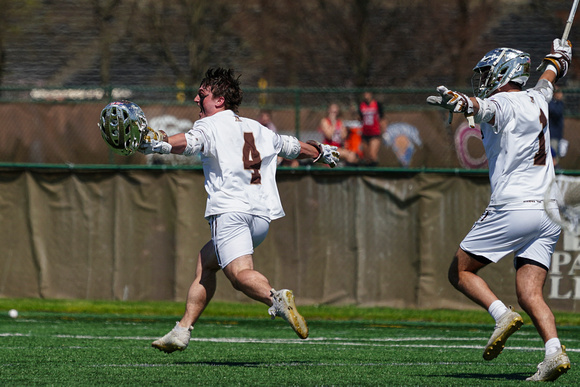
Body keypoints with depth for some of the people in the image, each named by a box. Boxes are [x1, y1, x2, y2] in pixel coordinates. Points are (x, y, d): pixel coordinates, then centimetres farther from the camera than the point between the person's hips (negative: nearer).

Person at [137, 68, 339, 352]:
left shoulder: (211, 126, 5)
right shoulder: (258, 129, 25)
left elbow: (188, 142, -18)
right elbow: (293, 146, 40)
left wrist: (156, 144, -33)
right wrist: (322, 153, 59)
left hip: (230, 211, -7)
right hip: (262, 215, 7)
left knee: (240, 274, -24)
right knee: (206, 260, 23)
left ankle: (275, 298, -54)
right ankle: (183, 331, 21)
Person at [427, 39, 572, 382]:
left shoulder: (504, 104, -5)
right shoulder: (537, 99, 16)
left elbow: (485, 107, -31)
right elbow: (548, 79, 41)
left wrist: (462, 103, -52)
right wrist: (559, 58, 63)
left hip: (513, 208, -7)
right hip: (549, 213, 7)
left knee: (460, 271, 6)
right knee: (530, 293, 2)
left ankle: (502, 314, -14)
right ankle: (555, 352, -18)